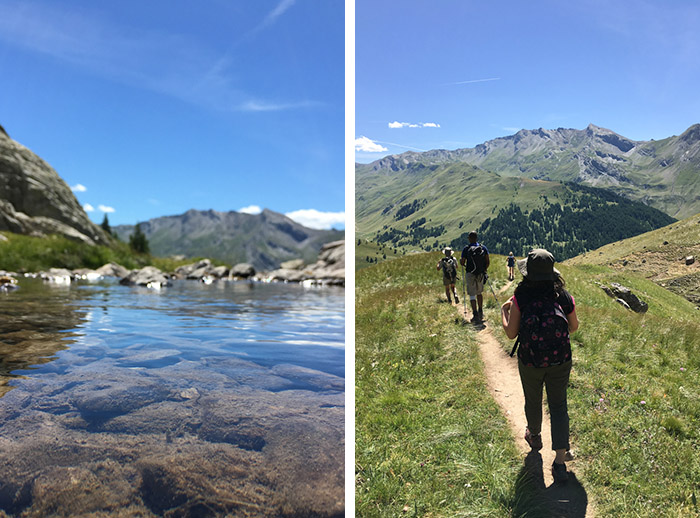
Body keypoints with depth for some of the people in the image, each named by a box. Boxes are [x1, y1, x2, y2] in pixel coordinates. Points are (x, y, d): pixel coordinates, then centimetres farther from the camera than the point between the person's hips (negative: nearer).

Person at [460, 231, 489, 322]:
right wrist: (484, 269, 16)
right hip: (481, 274, 4)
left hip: (471, 274, -4)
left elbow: (462, 262, -7)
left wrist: (460, 260, 15)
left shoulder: (466, 249, -8)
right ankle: (480, 313, 26)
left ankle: (475, 315, -8)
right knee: (479, 292, 21)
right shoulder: (483, 247, 2)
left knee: (472, 295, 0)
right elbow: (488, 261, 2)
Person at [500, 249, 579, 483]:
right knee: (558, 406, 13)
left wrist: (504, 311, 8)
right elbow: (574, 327, 7)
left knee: (532, 401, 23)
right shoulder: (564, 296, -6)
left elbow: (511, 333, -9)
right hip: (560, 362, 1)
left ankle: (534, 436, 50)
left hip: (530, 363, -1)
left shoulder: (520, 298, -14)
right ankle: (560, 460, 9)